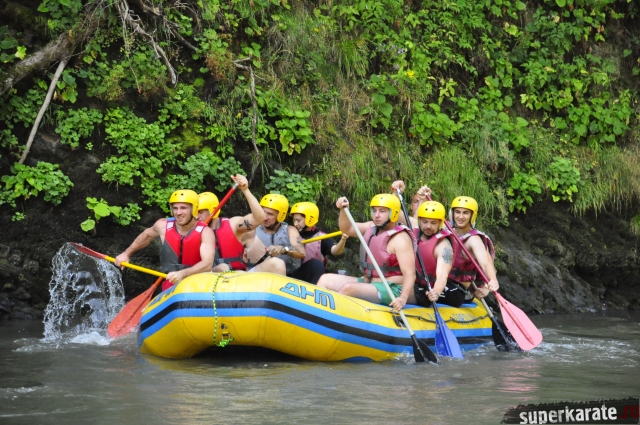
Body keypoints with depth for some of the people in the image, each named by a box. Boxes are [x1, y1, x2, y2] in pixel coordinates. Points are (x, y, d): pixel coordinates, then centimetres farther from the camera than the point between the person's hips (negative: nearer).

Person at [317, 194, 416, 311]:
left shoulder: (400, 239, -17)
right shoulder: (372, 227, 9)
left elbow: (410, 274, -24)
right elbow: (347, 229, 14)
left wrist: (403, 298, -39)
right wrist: (343, 209, -5)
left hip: (391, 290, -9)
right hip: (367, 283, 9)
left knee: (348, 288, -31)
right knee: (326, 279, 3)